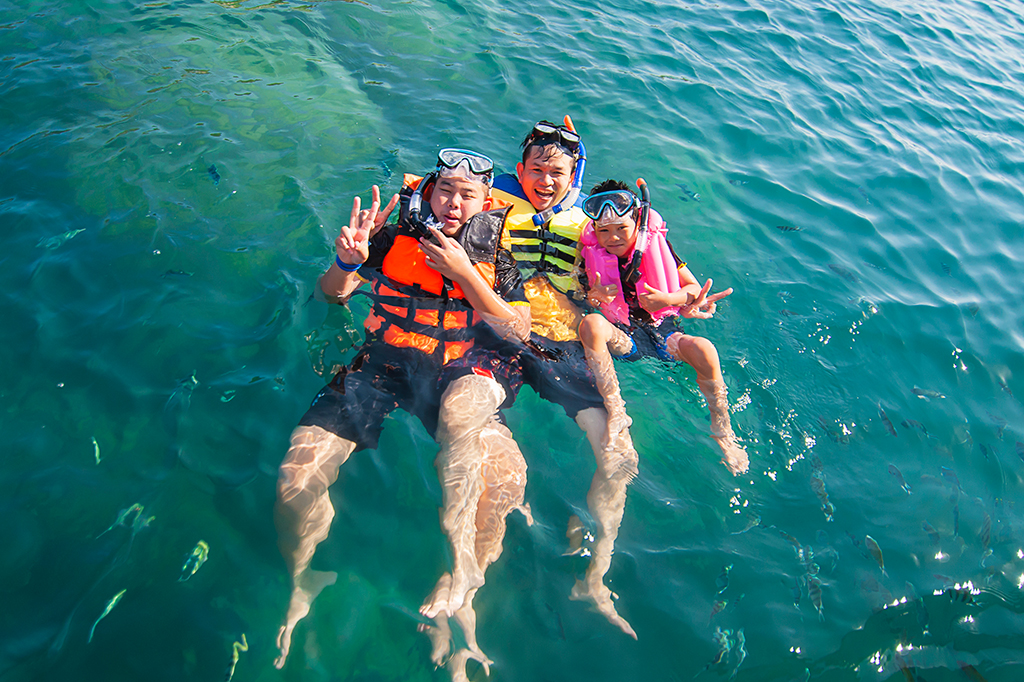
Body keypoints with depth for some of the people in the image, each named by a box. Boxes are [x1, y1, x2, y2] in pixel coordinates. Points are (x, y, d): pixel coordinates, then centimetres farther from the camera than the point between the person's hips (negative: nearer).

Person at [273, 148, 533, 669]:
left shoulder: (496, 260, 12)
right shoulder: (395, 238, 12)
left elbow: (519, 332, 2)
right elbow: (332, 294, 13)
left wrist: (464, 274, -8)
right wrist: (346, 261, -11)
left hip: (458, 370, -1)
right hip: (382, 364, 2)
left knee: (460, 412, -42)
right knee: (295, 483, -16)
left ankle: (460, 553, -27)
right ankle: (301, 584, 14)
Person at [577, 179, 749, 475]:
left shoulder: (656, 243, -1)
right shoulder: (591, 254, -2)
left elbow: (695, 287, 0)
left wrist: (667, 299, -20)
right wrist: (594, 296, -22)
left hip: (663, 333, 0)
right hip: (623, 337, 0)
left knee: (704, 351, -31)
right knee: (590, 324, -33)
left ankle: (723, 431, -7)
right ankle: (614, 411, -28)